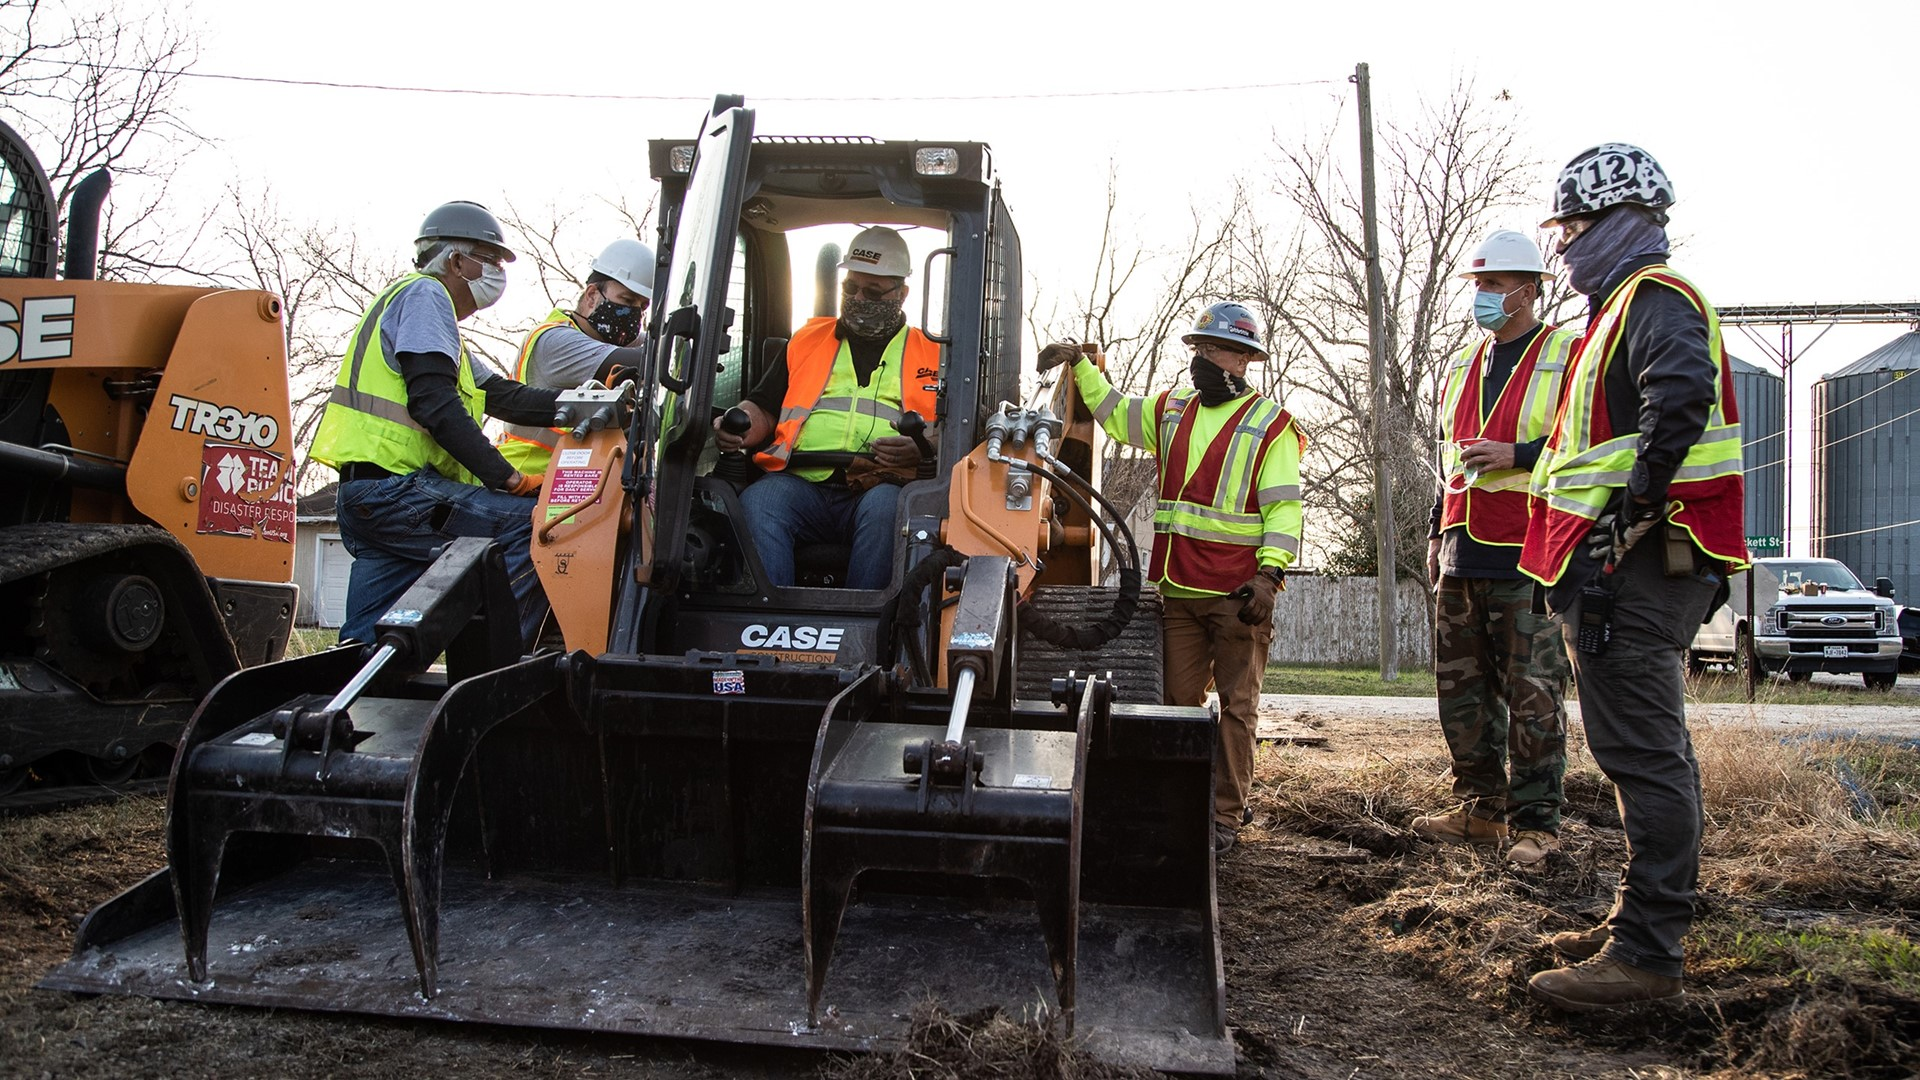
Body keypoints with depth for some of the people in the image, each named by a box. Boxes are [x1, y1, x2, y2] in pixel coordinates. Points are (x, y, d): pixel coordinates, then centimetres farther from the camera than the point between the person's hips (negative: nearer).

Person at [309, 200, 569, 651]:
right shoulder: (425, 294, -1)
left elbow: (500, 395, 22)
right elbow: (433, 403, -16)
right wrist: (505, 477, -18)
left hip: (363, 496, 11)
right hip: (393, 486, -11)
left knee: (364, 645, 7)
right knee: (530, 523, -17)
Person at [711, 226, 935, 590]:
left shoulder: (932, 354, 19)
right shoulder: (808, 339, 26)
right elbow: (764, 408, 26)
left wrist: (922, 448, -12)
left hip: (881, 488, -2)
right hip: (801, 484, 2)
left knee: (886, 506, -37)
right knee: (756, 501, -30)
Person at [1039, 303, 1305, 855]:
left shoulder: (1270, 424, -2)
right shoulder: (1171, 410, 14)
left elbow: (1283, 506, -7)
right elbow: (1113, 411, 30)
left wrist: (1269, 574, -17)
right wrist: (1080, 365, 23)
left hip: (1237, 594, -5)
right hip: (1178, 590, 5)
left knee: (1236, 705, 2)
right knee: (1179, 700, 7)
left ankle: (1226, 815, 8)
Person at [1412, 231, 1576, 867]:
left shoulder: (1568, 355, -2)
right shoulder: (1463, 364, 20)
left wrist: (1516, 454, -19)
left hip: (1529, 559, -7)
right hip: (1462, 558, 7)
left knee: (1532, 695, -3)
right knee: (1462, 692, 11)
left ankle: (1535, 821, 6)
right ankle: (1481, 809, 22)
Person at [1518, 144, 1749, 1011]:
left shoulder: (1654, 298, -9)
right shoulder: (1625, 305, 24)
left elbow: (1681, 394, -30)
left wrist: (1638, 506, -25)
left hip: (1634, 566, -11)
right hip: (1621, 566, 11)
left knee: (1642, 752, -9)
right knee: (1642, 750, 16)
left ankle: (1646, 954, -5)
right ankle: (1640, 922, 26)